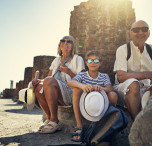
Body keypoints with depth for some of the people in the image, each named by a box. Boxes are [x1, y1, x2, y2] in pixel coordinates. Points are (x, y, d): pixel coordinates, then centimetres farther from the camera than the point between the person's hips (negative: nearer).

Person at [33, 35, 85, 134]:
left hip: (71, 94, -5)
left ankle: (54, 121, -22)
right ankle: (49, 119, -10)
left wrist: (68, 71, -13)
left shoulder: (78, 59, 7)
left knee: (49, 81, -29)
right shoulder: (56, 60, 21)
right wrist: (38, 81, -5)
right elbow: (48, 77, 15)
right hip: (58, 98, 5)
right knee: (39, 87, -22)